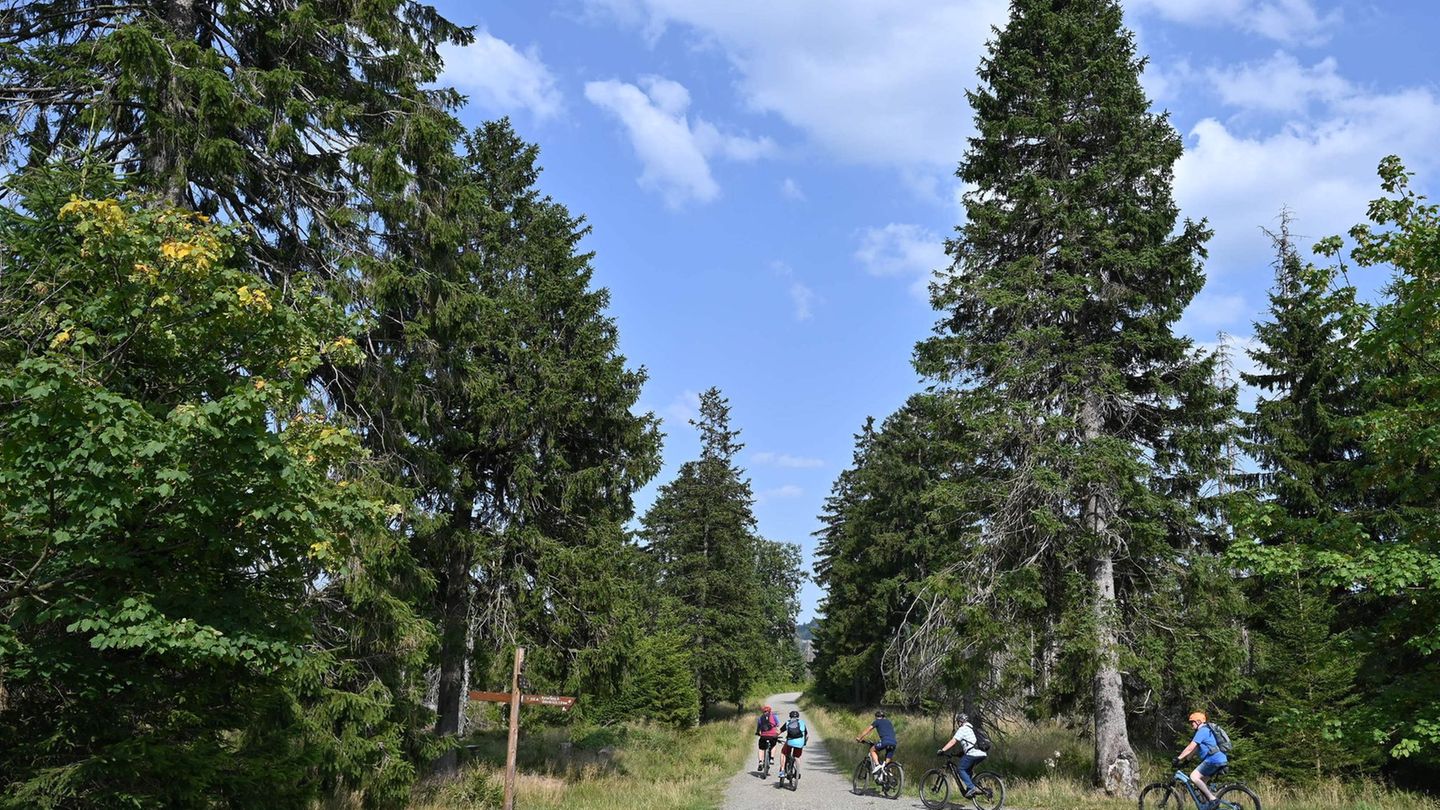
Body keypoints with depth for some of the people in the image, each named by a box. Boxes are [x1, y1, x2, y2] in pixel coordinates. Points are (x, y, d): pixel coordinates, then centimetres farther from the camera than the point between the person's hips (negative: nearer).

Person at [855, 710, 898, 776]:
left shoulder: (877, 721, 17)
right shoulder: (889, 722, 32)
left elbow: (867, 731, 22)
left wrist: (859, 739, 33)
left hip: (885, 741, -5)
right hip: (894, 743, 5)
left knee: (872, 750, 16)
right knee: (887, 763, 17)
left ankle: (877, 765, -2)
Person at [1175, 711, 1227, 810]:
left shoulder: (1202, 731, -9)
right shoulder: (1205, 730, 23)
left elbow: (1190, 748, -14)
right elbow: (1194, 748, 25)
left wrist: (1178, 758, -11)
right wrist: (1185, 759, 21)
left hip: (1214, 760, -10)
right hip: (1220, 760, 10)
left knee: (1194, 777, -14)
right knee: (1201, 781, 14)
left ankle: (1213, 800, -16)